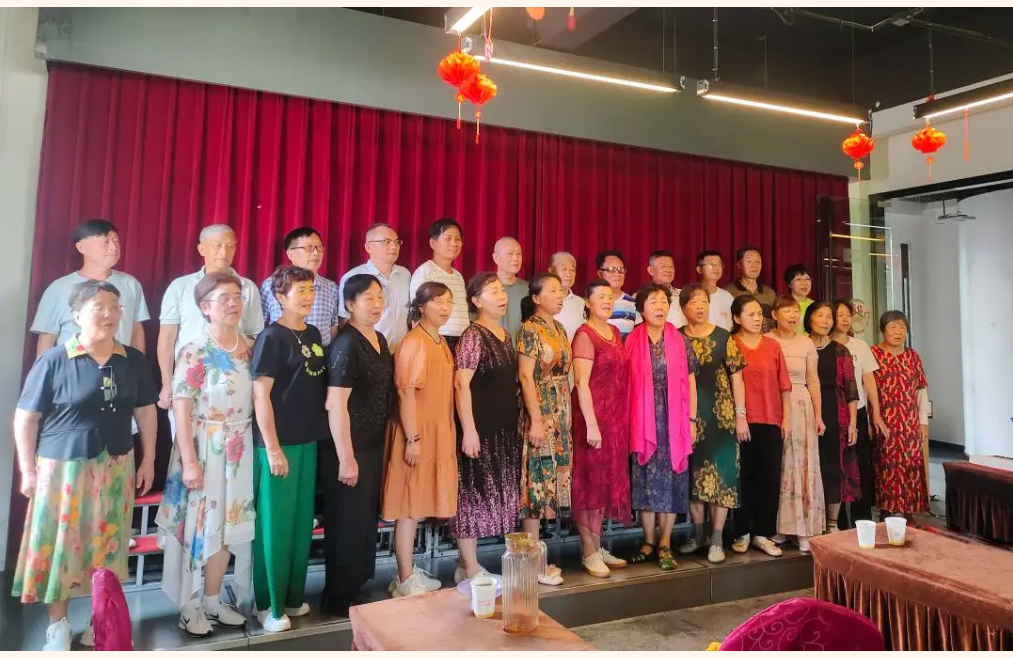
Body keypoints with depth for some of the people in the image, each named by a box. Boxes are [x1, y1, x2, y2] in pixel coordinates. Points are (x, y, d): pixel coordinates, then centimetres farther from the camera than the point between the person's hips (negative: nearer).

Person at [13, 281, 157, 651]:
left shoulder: (133, 361, 0)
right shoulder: (53, 361, -10)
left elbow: (146, 411, 8)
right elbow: (26, 418, -5)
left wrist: (148, 460, 7)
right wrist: (27, 470, -5)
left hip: (115, 469, 3)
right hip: (62, 468, -3)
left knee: (107, 545, 12)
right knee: (58, 545, 6)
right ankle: (58, 624, 24)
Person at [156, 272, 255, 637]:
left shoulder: (248, 347, 4)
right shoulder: (195, 352, -12)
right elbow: (181, 409, -14)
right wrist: (189, 461, -17)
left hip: (239, 450, 5)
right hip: (204, 447, -5)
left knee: (226, 525, 12)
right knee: (198, 526, 4)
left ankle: (213, 602, 27)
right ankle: (189, 607, 21)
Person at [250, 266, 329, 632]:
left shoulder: (314, 334, 10)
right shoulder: (272, 338, -11)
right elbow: (260, 395, -15)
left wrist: (319, 434, 14)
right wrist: (272, 447, -17)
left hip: (308, 440, 7)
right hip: (279, 443, -7)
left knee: (302, 521, 14)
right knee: (275, 523, 2)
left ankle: (293, 597, 28)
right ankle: (269, 605, 16)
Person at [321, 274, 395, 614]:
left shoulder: (379, 340, 9)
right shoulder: (346, 344, -18)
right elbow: (336, 405, -22)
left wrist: (376, 447, 17)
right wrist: (346, 458, -22)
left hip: (373, 446, 9)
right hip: (349, 450, -9)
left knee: (366, 520, 19)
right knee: (347, 523, 4)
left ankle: (355, 586, 35)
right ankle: (337, 596, 20)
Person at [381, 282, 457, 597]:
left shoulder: (441, 342, 13)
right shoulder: (414, 343, -15)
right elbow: (406, 393, -19)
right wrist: (413, 438, -21)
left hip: (438, 434, 9)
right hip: (416, 435, -9)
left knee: (420, 505, 15)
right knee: (410, 507, 0)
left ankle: (409, 571, 27)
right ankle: (405, 579, 11)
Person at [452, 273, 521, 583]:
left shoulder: (506, 335, 11)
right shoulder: (473, 336, -13)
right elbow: (461, 384, -19)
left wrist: (514, 423, 16)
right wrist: (468, 430, -22)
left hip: (504, 427, 9)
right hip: (479, 427, -9)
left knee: (492, 493, 14)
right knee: (473, 493, 0)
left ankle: (468, 563, 26)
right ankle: (470, 569, 11)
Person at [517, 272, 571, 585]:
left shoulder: (559, 329, 13)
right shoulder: (530, 329, -10)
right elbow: (526, 377, -16)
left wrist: (565, 415, 13)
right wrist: (536, 420, -20)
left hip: (561, 414, 8)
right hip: (540, 414, -8)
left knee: (549, 480, 11)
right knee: (537, 480, -3)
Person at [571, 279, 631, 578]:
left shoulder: (615, 332, 13)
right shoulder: (585, 335, -10)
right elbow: (582, 385, -16)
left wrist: (622, 418, 13)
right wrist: (591, 424, -20)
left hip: (616, 417, 8)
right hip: (593, 416, -8)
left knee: (608, 480, 12)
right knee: (590, 481, 0)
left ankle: (598, 546, 23)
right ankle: (589, 552, 9)